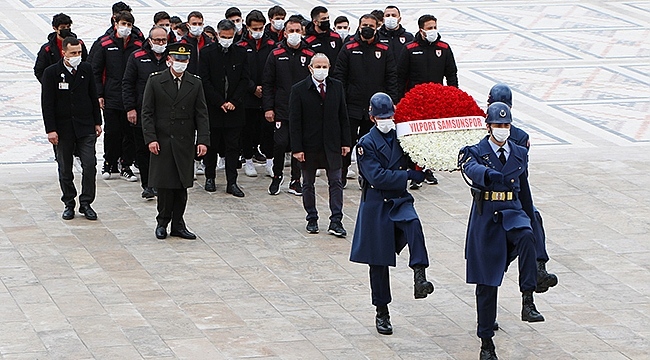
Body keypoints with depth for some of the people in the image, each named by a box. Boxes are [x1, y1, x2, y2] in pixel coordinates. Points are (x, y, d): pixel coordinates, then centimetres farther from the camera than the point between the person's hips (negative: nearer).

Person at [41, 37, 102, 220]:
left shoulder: (86, 69, 4)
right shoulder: (52, 72, -7)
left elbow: (93, 97, 11)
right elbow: (47, 103, -7)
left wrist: (97, 122, 9)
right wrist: (51, 129, -12)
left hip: (85, 127, 2)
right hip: (62, 128, -2)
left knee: (90, 165, -5)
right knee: (65, 169, 6)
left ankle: (86, 203, 6)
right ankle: (69, 204, 18)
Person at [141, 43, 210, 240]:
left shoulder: (195, 83, 6)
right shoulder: (155, 81, 0)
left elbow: (201, 114, 6)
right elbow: (147, 113, 0)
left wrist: (203, 140, -4)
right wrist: (150, 138, -10)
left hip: (185, 142, 2)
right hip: (162, 141, -2)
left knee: (182, 185, 4)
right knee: (164, 184, -1)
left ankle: (178, 224, 13)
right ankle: (162, 222, 12)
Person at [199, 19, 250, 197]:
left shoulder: (241, 53, 5)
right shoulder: (207, 53, -2)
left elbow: (245, 79, 4)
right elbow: (204, 81, -5)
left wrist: (234, 101, -8)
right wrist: (220, 102, -11)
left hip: (234, 109, 1)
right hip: (212, 108, -1)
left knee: (233, 147, 2)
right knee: (211, 145, 7)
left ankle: (232, 182, 4)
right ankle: (210, 177, 21)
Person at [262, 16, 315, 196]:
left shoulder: (309, 56, 4)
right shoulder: (276, 55, 2)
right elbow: (267, 83, 4)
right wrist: (268, 108, -3)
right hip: (281, 109, -1)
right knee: (280, 143, -7)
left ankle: (295, 181, 15)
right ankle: (277, 176, 15)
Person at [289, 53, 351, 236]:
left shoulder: (337, 87, 3)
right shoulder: (299, 90, -7)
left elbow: (343, 116, 7)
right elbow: (294, 122, -8)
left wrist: (345, 142, 2)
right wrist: (297, 148, -13)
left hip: (332, 144, 2)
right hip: (309, 145, -2)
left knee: (336, 183, 0)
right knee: (308, 184, 9)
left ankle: (336, 221, 3)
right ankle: (312, 219, 22)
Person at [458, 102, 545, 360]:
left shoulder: (520, 154, 10)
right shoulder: (475, 152, -2)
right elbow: (472, 168, -28)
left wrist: (529, 223, 21)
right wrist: (490, 174, -50)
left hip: (513, 213, 2)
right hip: (485, 217, -2)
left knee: (526, 238, -35)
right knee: (486, 284, 1)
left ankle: (527, 301, -34)